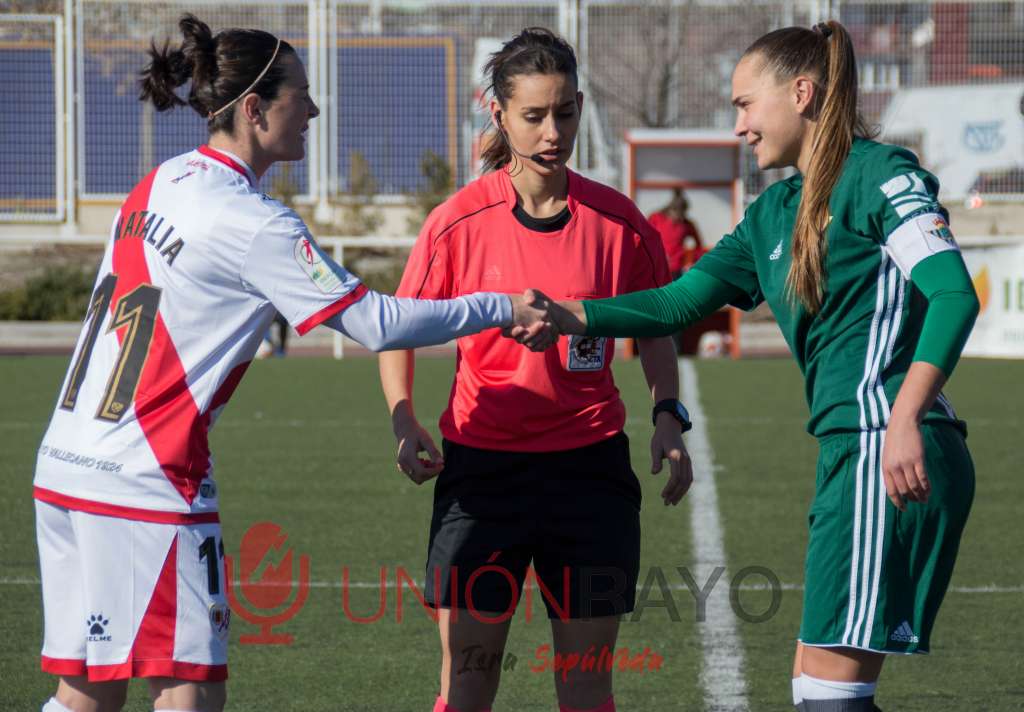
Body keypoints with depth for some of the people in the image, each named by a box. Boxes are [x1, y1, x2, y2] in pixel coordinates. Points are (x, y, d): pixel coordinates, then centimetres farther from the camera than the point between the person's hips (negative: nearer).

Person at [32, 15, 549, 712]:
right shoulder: (250, 223, -13)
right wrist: (503, 309, -4)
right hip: (148, 484, -8)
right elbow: (375, 323, -14)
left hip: (67, 464, 8)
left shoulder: (159, 184, 11)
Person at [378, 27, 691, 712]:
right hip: (481, 467, -1)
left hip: (589, 468, 1)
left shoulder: (616, 220, -1)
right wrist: (405, 424, -10)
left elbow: (655, 327, 13)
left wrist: (669, 417, -1)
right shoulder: (460, 221, -5)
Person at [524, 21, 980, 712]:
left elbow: (954, 294, -16)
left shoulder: (878, 174, -5)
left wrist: (905, 418, -26)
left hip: (894, 455, -10)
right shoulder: (774, 213, 22)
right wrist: (568, 315, 10)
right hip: (853, 452, 10)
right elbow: (679, 302, 22)